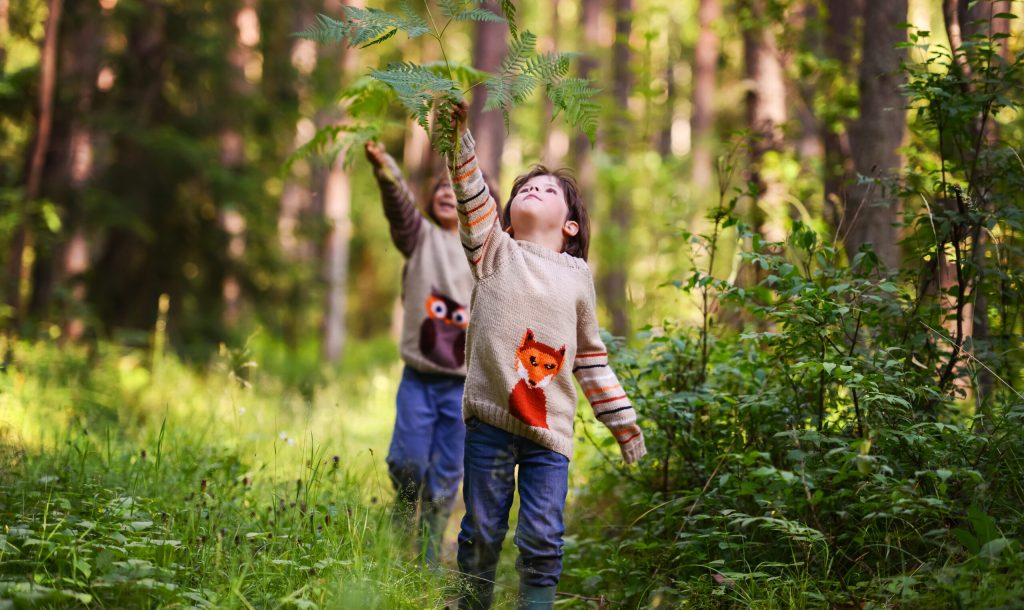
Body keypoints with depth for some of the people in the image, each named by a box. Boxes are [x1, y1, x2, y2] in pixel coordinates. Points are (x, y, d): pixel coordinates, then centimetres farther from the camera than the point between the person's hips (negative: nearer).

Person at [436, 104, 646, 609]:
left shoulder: (577, 275, 12)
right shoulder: (495, 253, 8)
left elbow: (590, 353, 18)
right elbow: (471, 197, -7)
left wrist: (621, 418, 17)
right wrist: (459, 135, -21)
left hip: (550, 426, 1)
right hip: (491, 418, -1)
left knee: (542, 539, -4)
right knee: (481, 533, 5)